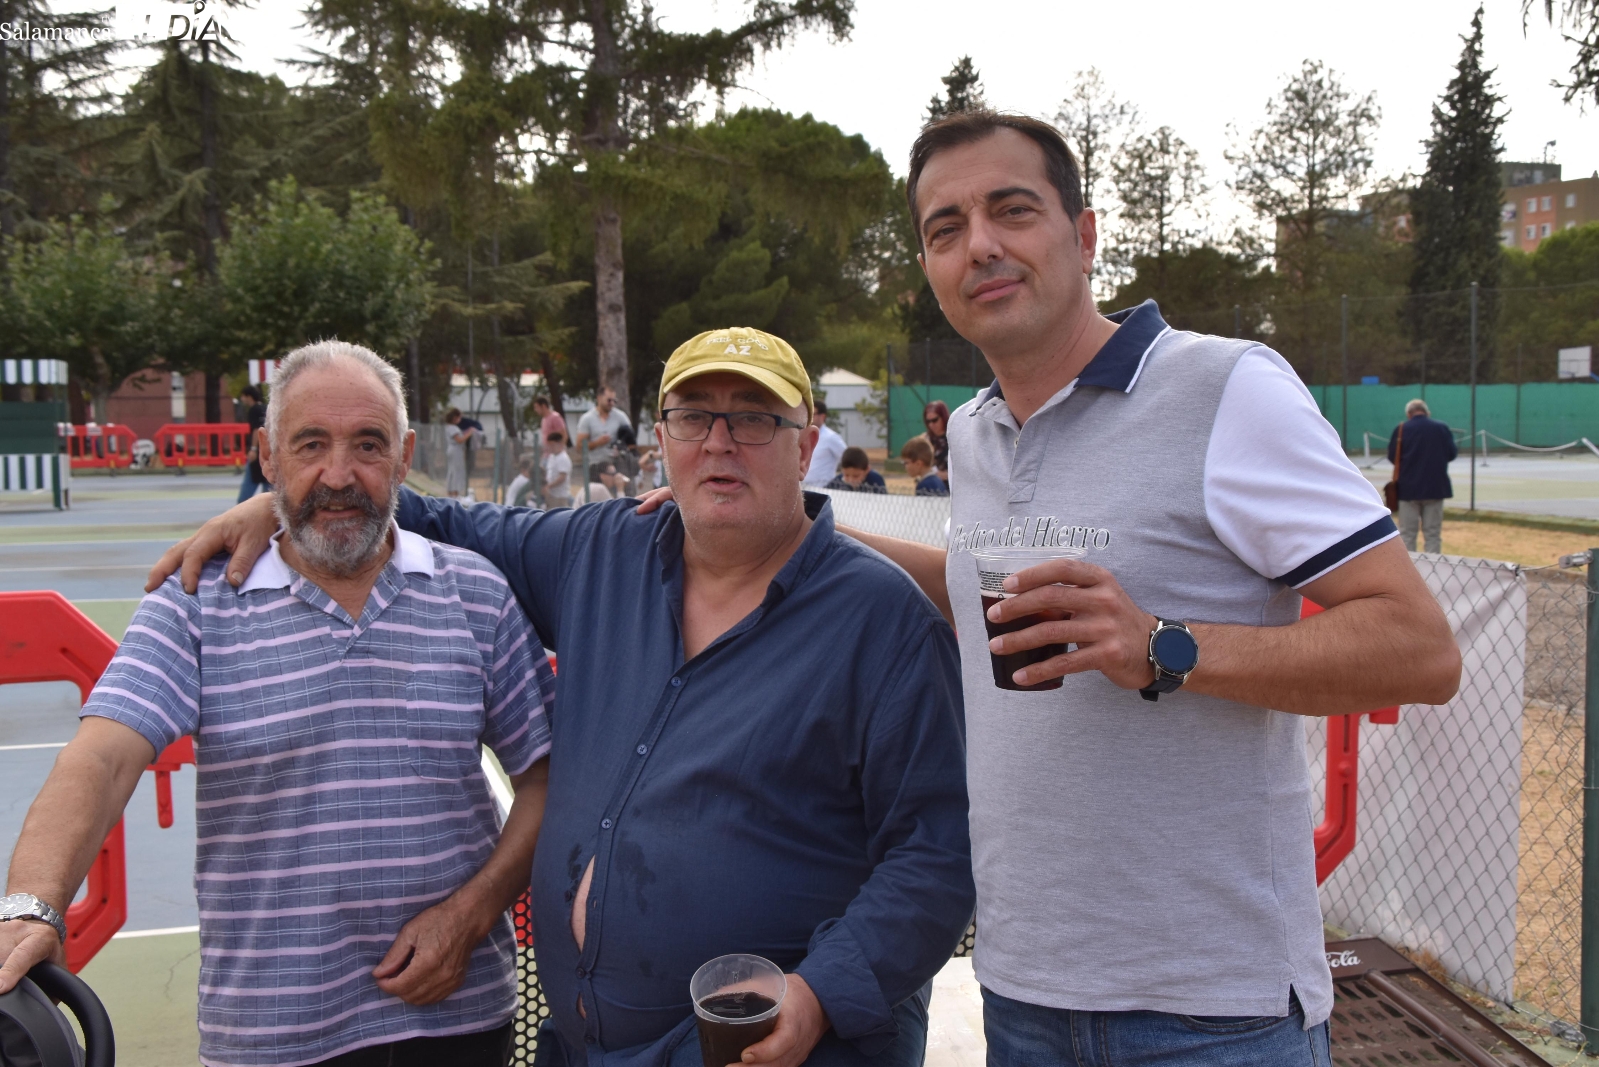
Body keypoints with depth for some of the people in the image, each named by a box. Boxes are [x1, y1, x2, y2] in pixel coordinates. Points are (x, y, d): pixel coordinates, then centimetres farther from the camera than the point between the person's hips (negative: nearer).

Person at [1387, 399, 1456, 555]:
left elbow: (1392, 456, -5)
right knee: (1433, 533, 6)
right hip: (1435, 487, 1)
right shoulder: (1442, 428, -1)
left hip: (1409, 487, -1)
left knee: (1407, 533, 7)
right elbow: (1452, 453, 3)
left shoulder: (1401, 429, -6)